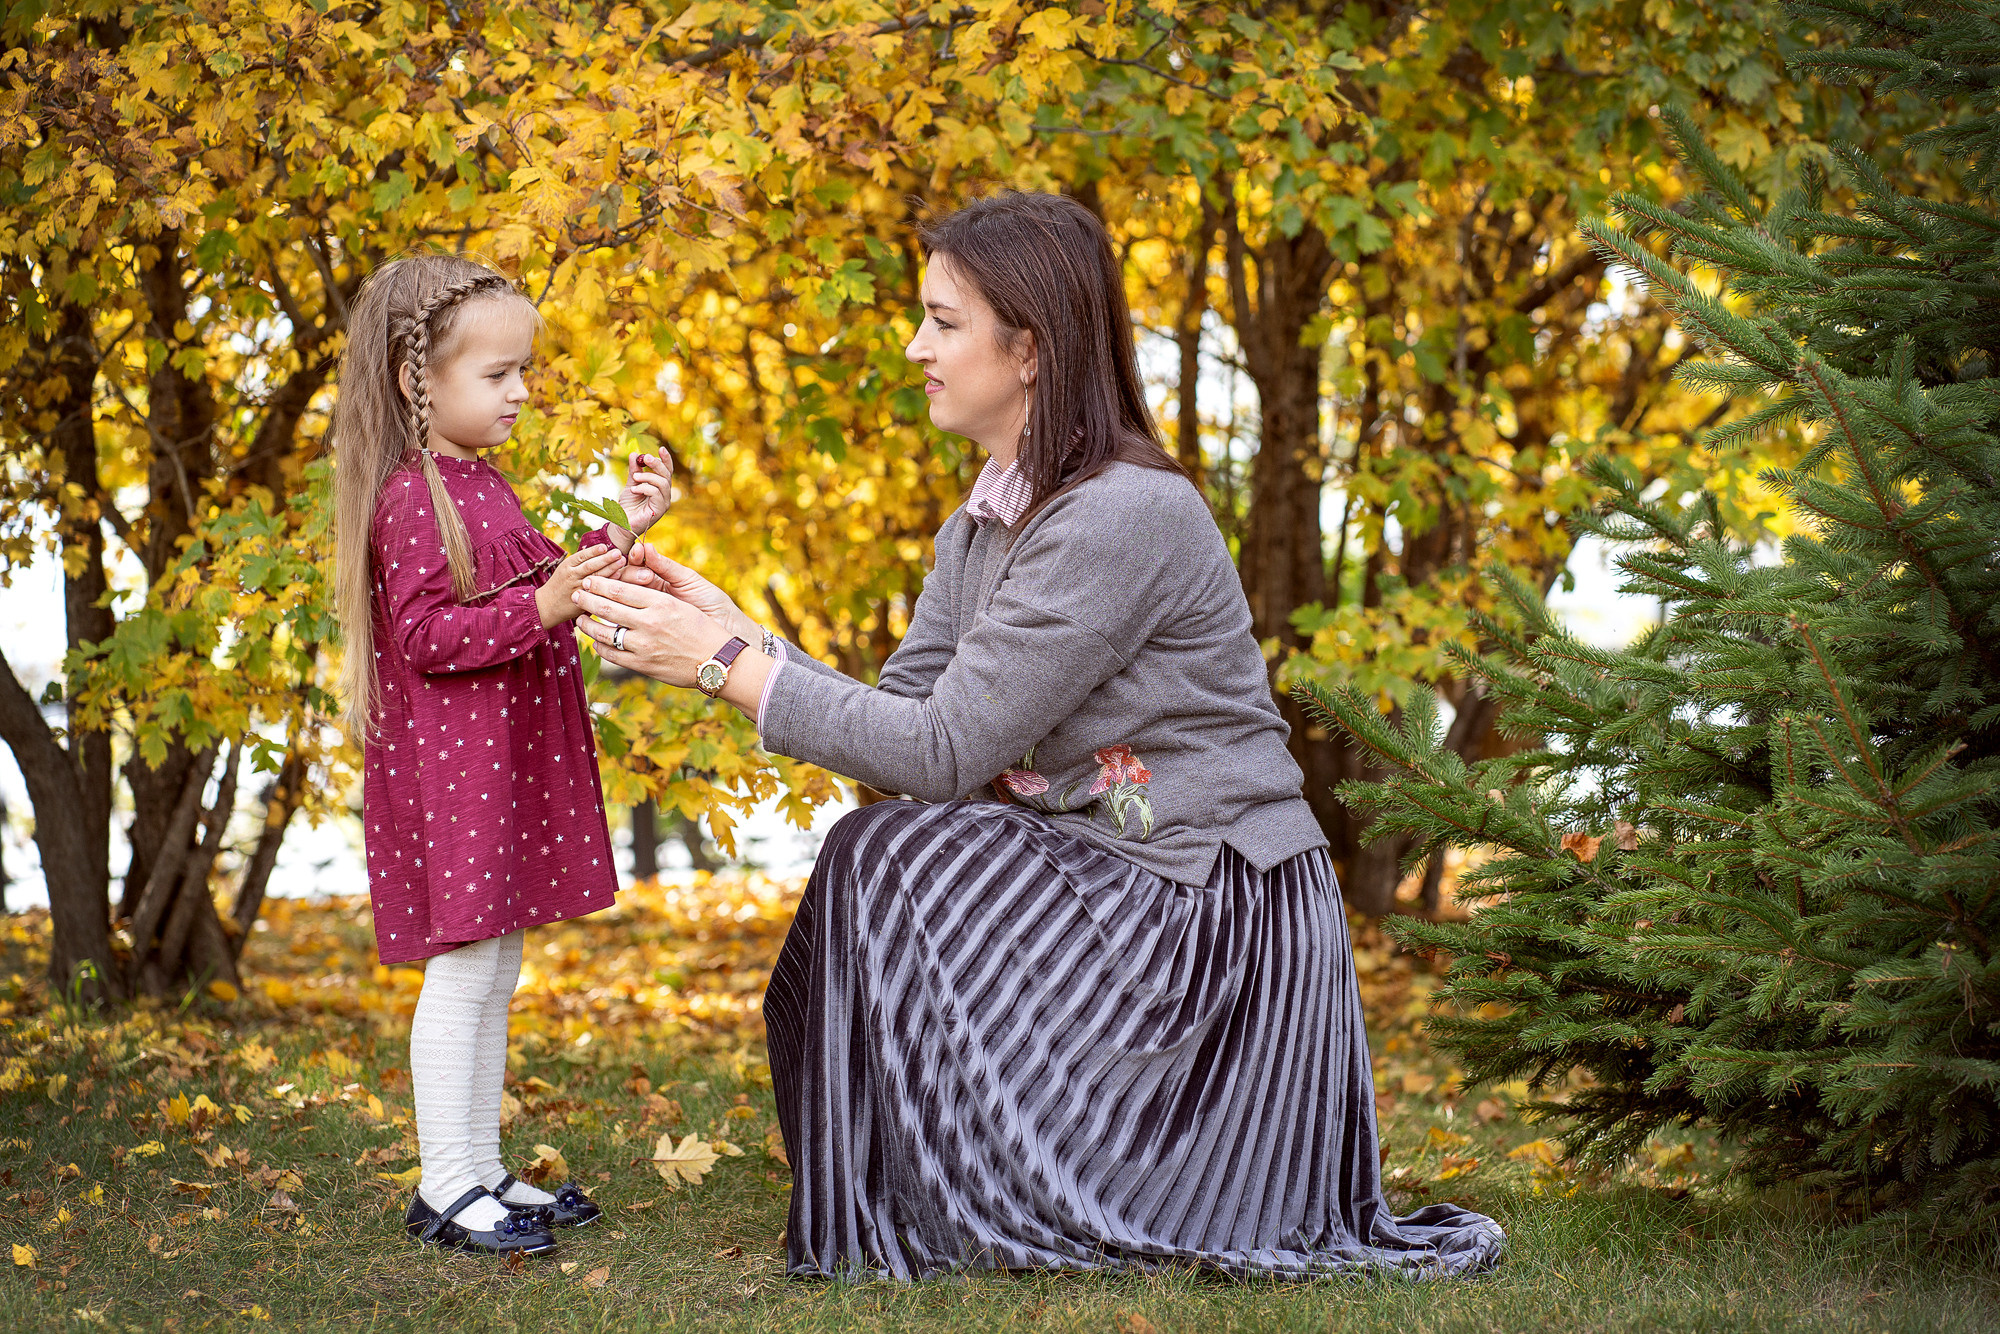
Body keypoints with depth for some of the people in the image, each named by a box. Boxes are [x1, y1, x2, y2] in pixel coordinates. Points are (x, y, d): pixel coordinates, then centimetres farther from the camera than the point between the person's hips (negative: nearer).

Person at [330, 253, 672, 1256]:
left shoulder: (480, 484, 16)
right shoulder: (411, 497, -14)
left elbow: (537, 587, 24)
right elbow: (427, 634, -20)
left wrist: (617, 531, 15)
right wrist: (540, 606, -27)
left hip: (508, 756, 10)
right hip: (447, 759, -10)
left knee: (494, 971, 13)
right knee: (463, 969, -6)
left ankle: (481, 1170, 20)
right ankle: (445, 1190, 1)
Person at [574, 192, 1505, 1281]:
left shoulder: (1128, 514, -20)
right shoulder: (980, 529, 9)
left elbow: (942, 752, -22)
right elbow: (901, 718, 4)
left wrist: (727, 663, -18)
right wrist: (726, 630, -3)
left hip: (1225, 923, -9)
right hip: (1111, 894, 9)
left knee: (889, 859, -15)